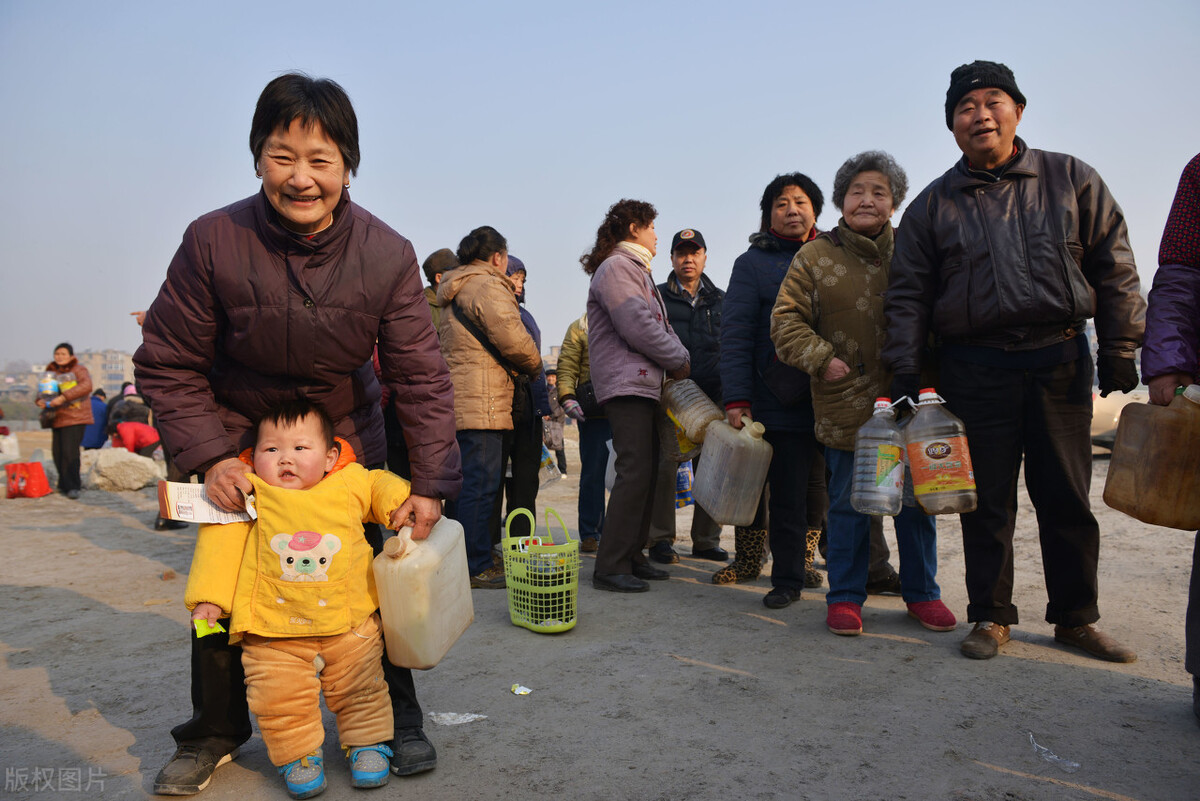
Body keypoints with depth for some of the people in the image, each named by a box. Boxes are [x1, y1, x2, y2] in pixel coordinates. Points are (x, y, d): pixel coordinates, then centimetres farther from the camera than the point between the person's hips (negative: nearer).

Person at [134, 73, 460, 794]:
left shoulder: (388, 254, -20)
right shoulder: (213, 241, -21)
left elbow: (421, 376, -16)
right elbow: (167, 364, -10)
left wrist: (432, 483, -20)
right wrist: (209, 458, -18)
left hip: (347, 436, 0)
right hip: (236, 436, 0)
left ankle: (398, 720, 24)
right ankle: (215, 734, 28)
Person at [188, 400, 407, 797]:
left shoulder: (352, 484, -2)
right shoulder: (248, 496, -6)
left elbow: (380, 485, 17)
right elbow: (220, 542, -3)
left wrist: (400, 503, -3)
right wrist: (208, 597, -7)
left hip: (350, 623, 1)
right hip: (274, 631, -1)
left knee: (361, 690, 10)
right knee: (281, 698, -2)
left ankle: (367, 743, 34)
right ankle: (298, 754, 23)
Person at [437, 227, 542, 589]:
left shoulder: (454, 293, 25)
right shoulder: (487, 286, -8)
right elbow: (512, 338, -18)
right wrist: (533, 365, 2)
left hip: (458, 402, 10)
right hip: (481, 402, -10)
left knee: (464, 483, 14)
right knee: (481, 484, -8)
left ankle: (460, 560, 21)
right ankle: (477, 567, -4)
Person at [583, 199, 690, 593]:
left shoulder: (635, 270, 25)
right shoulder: (616, 268, -8)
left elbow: (658, 326, 21)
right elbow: (638, 328, -17)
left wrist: (677, 356, 4)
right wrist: (680, 359, -6)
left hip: (643, 383, 10)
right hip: (626, 383, -10)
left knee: (646, 470, 10)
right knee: (635, 470, -14)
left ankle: (632, 556, 17)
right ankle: (610, 567, -10)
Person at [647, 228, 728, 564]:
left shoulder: (720, 300, 18)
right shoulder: (657, 297, 9)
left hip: (711, 397, 3)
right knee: (664, 466, -6)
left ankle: (706, 540, 14)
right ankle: (660, 539, 4)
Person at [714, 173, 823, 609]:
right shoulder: (753, 263, 5)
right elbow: (736, 335, -4)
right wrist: (736, 399, -14)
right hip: (781, 400, -3)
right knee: (787, 493, -1)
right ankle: (787, 579, 12)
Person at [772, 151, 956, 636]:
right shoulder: (814, 258, 5)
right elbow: (786, 322, 2)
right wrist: (821, 359, -12)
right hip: (846, 406, -2)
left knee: (915, 502, 10)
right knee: (848, 504, 6)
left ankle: (921, 593, 26)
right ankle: (845, 596, 20)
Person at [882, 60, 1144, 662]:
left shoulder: (1071, 180, 9)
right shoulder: (933, 205, 8)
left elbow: (1115, 269, 9)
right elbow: (908, 295, 6)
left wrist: (1120, 352, 2)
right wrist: (905, 371, -2)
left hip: (1061, 361, 1)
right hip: (976, 369, 0)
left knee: (1067, 497, 6)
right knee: (987, 499, 4)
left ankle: (1075, 618, 21)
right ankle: (990, 616, 17)